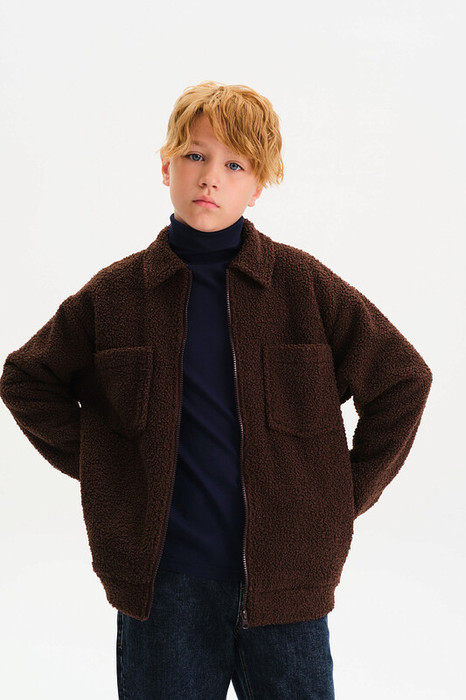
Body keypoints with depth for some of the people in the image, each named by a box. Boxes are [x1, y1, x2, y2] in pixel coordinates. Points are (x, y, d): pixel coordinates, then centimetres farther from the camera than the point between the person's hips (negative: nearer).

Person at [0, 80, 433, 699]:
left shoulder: (303, 284, -2)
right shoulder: (115, 293, 1)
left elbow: (403, 381, 4)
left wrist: (349, 496, 2)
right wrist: (100, 468, 4)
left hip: (285, 578, 0)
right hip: (163, 581, 1)